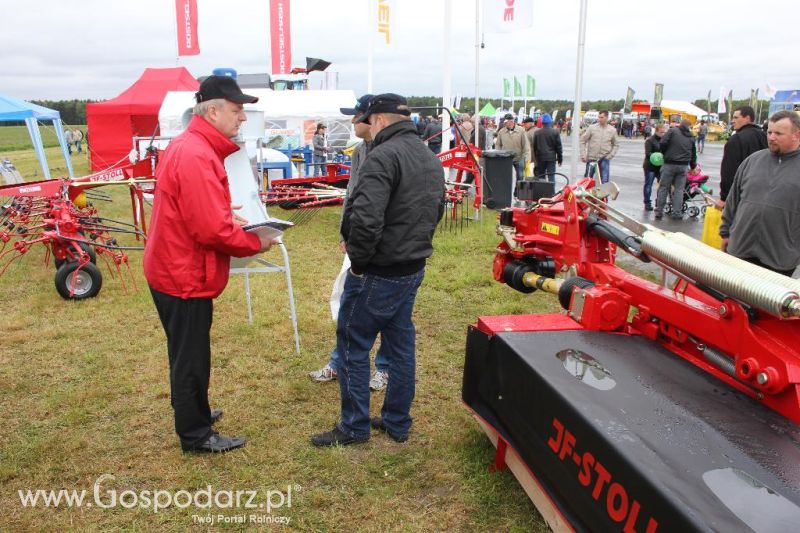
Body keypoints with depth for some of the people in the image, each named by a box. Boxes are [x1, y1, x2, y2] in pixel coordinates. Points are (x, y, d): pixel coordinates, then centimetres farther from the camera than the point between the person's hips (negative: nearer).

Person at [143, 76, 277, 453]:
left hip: (174, 269, 10)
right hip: (186, 277, -10)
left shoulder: (186, 146, 10)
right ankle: (196, 435, 21)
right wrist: (256, 243, -13)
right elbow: (213, 231, -27)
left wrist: (229, 216, 4)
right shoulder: (197, 156, -24)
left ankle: (190, 411, 42)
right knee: (191, 357, 5)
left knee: (187, 352, 24)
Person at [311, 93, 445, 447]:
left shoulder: (383, 156, -20)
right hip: (413, 268, 9)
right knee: (401, 344, 16)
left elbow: (365, 218, -30)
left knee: (353, 345, 6)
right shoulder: (431, 159, 11)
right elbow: (436, 211, 21)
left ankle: (354, 427, 18)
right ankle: (397, 423, 29)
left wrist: (358, 261, -16)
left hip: (378, 272, -9)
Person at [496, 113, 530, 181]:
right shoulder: (501, 132, 1)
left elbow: (526, 145, -6)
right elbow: (498, 145, 10)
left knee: (520, 177, 7)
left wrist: (527, 160, -12)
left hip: (519, 159, -1)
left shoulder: (521, 131, -5)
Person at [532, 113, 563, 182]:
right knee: (551, 177, -1)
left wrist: (535, 159, 16)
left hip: (540, 158, 2)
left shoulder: (537, 133, 1)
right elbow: (558, 147, 0)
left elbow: (534, 146, 7)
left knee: (540, 177, 9)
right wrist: (559, 159, 9)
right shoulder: (555, 132, -4)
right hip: (551, 158, -2)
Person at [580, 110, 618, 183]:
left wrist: (611, 155, -3)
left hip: (604, 159, 0)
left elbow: (616, 145, 12)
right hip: (591, 158, 0)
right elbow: (582, 141, 1)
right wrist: (583, 155, -5)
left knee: (604, 181, -4)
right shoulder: (592, 128, -2)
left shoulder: (612, 130, 3)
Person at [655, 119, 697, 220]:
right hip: (683, 166, 3)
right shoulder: (691, 137, 12)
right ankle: (677, 213, 8)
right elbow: (693, 154, 20)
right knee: (679, 189, 8)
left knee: (663, 188, 5)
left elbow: (662, 144, -11)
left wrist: (665, 154, 8)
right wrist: (693, 167, 36)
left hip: (669, 164, -3)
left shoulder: (672, 131, -2)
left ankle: (659, 211, 8)